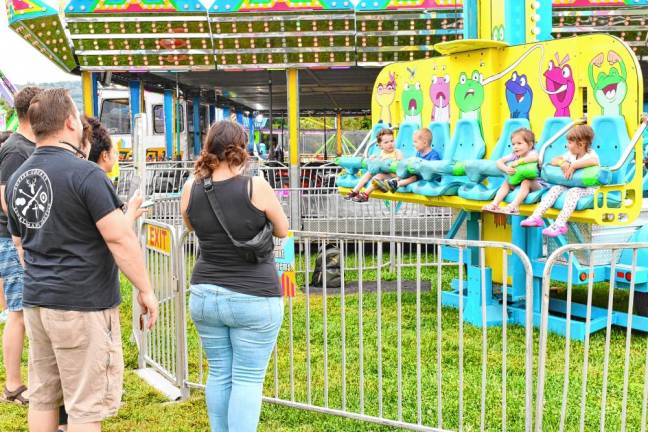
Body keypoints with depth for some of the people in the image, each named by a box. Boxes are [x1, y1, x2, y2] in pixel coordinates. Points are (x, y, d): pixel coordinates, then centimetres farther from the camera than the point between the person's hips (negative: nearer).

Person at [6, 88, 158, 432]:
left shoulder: (16, 178, 9)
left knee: (42, 397, 16)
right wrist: (145, 289, -9)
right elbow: (119, 238, -18)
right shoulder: (84, 173, -15)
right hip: (83, 305, -7)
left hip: (35, 302, 8)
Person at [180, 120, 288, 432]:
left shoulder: (191, 189, -3)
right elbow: (283, 231, 1)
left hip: (205, 296, 4)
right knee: (248, 380, 3)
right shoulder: (256, 187, -14)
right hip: (254, 299, -4)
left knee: (218, 374, 17)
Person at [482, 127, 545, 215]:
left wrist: (517, 162, -36)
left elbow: (535, 158, -39)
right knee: (506, 182, -9)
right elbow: (499, 162, -4)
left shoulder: (532, 153, -12)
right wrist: (506, 169, -25)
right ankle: (495, 204, -21)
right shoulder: (514, 155, 4)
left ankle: (514, 205, -46)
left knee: (526, 182, -34)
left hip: (535, 184, -6)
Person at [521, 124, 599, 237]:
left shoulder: (591, 154, -11)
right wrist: (562, 162, -10)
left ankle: (560, 224, -43)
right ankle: (536, 216, -22)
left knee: (573, 192, -35)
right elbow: (554, 160, 14)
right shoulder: (571, 154, 11)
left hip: (589, 188, -7)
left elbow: (594, 161, -37)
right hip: (572, 185, 7)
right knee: (556, 188, -14)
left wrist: (573, 166, -34)